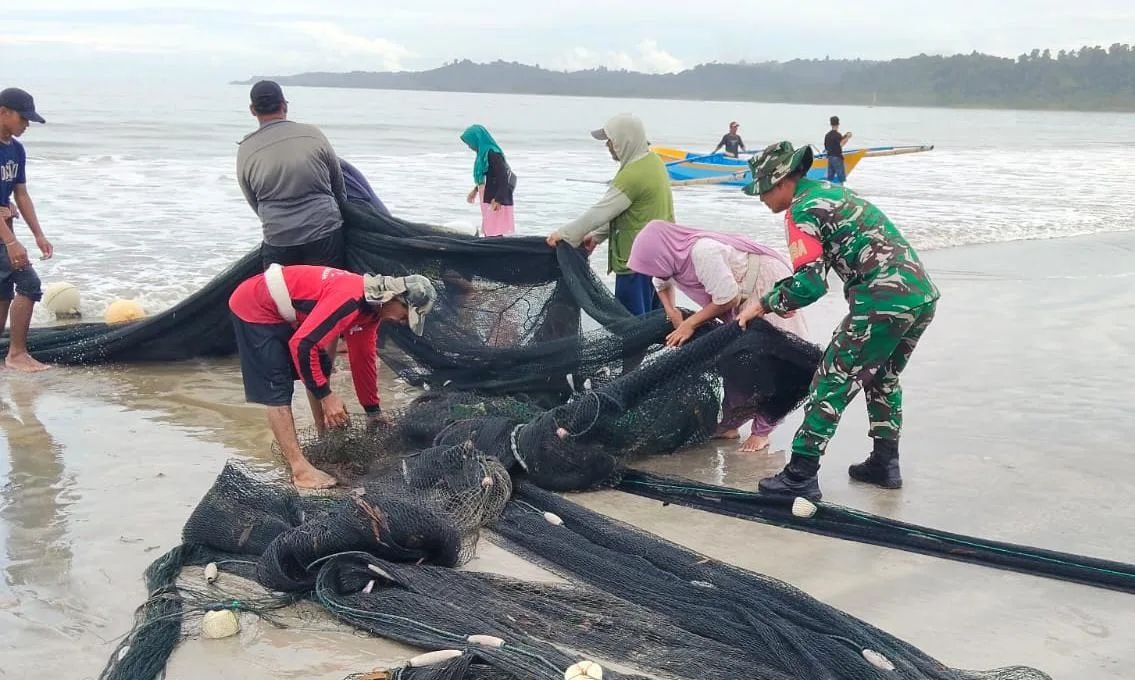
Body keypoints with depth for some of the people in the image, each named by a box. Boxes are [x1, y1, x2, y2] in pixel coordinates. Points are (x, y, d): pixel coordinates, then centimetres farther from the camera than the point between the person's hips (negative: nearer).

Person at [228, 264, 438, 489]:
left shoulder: (372, 304, 2)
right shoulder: (350, 301, -30)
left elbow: (363, 359, 13)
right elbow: (302, 345, -32)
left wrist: (374, 413, 16)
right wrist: (326, 396, -25)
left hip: (282, 314, 10)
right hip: (254, 309, -10)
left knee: (321, 369, 12)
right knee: (278, 390, -12)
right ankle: (300, 470, -12)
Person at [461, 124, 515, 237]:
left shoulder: (493, 154, -17)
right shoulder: (483, 153, 11)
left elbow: (504, 177, -22)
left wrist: (498, 200, -25)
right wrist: (475, 190, 35)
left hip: (496, 202, -10)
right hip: (488, 200, 10)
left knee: (495, 235, -9)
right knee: (488, 233, 10)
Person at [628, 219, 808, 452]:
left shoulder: (703, 252, -35)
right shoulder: (673, 255, -8)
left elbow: (727, 299, -29)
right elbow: (662, 283, 15)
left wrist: (690, 324, -21)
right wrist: (672, 313, -2)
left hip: (767, 286, -8)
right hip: (744, 298, 8)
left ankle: (762, 431, -2)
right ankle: (730, 424, 13)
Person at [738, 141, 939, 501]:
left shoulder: (802, 210, -6)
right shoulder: (830, 191, 22)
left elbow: (810, 285, -13)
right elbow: (818, 268, 27)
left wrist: (764, 305, 0)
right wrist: (776, 297, 24)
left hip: (884, 301, -9)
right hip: (922, 293, 9)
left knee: (833, 382, -1)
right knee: (884, 378, 25)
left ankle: (800, 476, 1)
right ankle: (885, 464, 32)